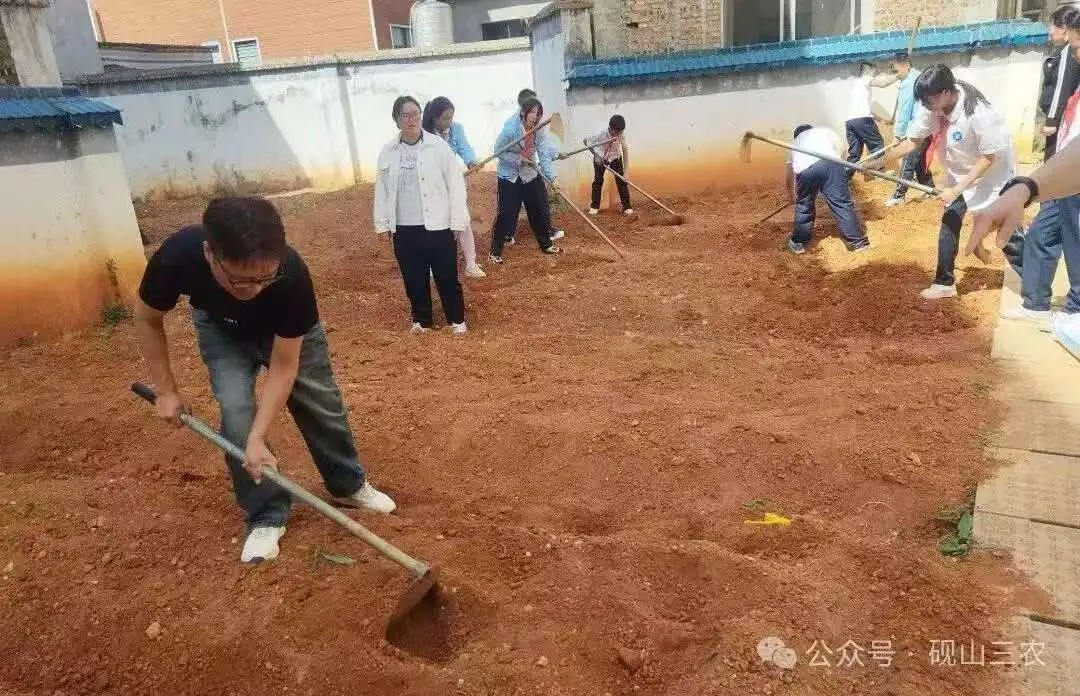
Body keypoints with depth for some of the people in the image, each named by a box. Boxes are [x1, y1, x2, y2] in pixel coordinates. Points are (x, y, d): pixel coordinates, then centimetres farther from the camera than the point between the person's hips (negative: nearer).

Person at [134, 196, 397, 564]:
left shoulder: (291, 274, -43)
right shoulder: (176, 257, -40)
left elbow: (283, 367, -31)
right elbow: (147, 319, -16)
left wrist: (258, 438, -34)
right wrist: (167, 391, -12)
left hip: (287, 329, 0)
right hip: (222, 330, 1)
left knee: (321, 403, 4)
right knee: (236, 411, -17)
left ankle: (349, 486, 30)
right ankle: (266, 517, 1)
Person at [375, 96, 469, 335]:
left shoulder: (439, 146, -7)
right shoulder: (388, 151, 2)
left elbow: (455, 184, -6)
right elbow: (382, 189, 8)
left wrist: (457, 222, -8)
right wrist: (383, 223, 9)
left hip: (437, 226, -3)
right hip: (404, 229, 3)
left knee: (447, 277, 6)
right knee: (413, 278, 13)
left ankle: (457, 319, 23)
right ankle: (421, 319, 31)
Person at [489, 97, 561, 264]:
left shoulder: (539, 131, -9)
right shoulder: (510, 129, -24)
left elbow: (544, 155, -12)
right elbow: (498, 151, -16)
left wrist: (551, 177, -21)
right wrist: (519, 159, -25)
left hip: (531, 175, 5)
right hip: (509, 176, -5)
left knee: (541, 209, 10)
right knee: (506, 214, -4)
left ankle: (546, 244, 28)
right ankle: (495, 251, 8)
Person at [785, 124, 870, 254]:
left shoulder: (795, 143, 39)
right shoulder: (825, 131, 36)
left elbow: (790, 176, 43)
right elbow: (841, 150, 27)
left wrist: (791, 194, 59)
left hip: (804, 169, 1)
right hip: (830, 163, -1)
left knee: (804, 208, 20)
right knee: (843, 204, 3)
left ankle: (798, 243, 32)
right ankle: (859, 242, 5)